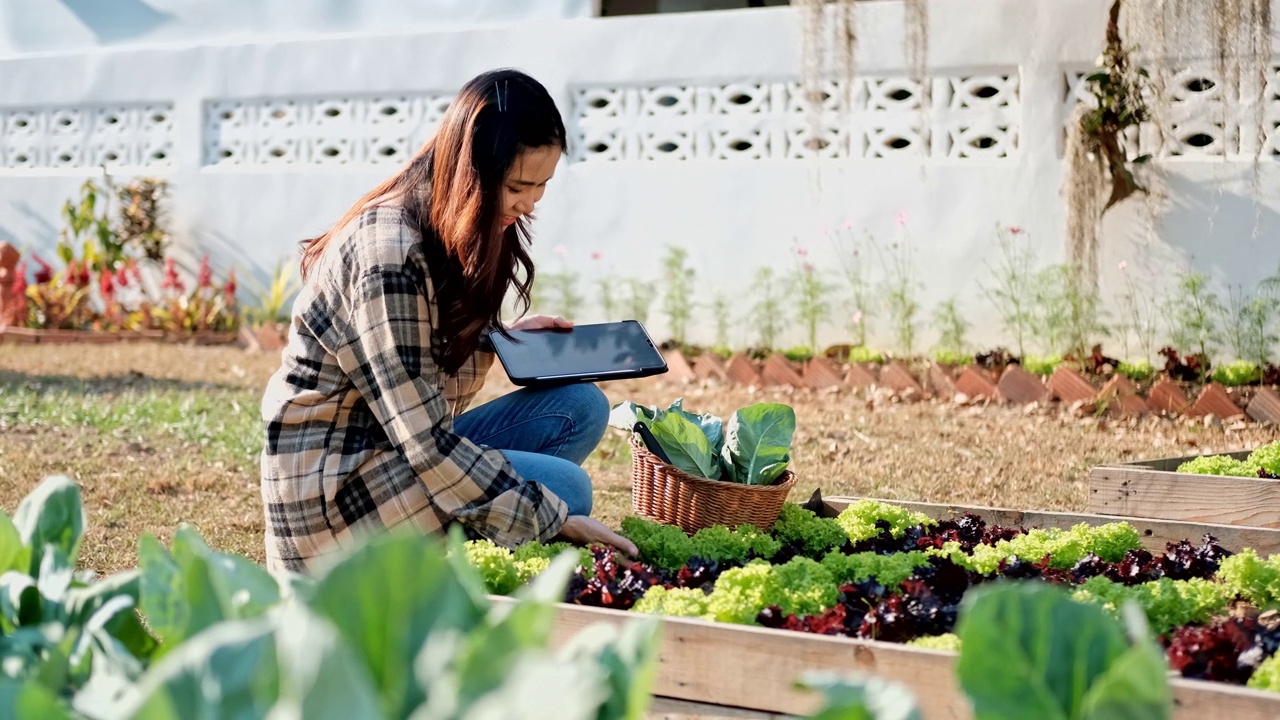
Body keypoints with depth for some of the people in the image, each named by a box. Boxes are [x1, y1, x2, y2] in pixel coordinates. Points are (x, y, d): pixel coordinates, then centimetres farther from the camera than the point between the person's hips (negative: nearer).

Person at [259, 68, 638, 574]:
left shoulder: (447, 228, 5)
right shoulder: (388, 254, -24)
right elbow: (424, 442, -26)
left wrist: (498, 336, 2)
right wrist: (553, 519, -23)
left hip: (395, 447, 9)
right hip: (330, 488, -9)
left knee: (579, 408, 0)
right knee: (566, 487, -15)